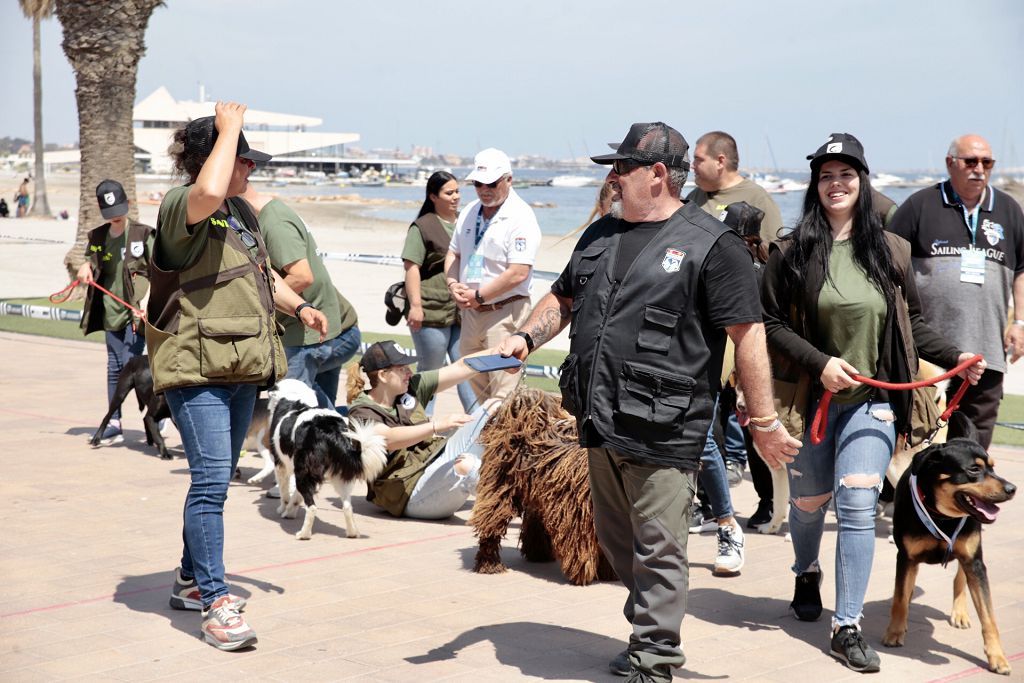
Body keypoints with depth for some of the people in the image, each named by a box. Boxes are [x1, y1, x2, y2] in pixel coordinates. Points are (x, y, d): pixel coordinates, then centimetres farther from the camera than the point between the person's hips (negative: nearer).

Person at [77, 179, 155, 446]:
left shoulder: (143, 234, -6)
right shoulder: (97, 237, 9)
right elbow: (91, 262, 23)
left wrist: (148, 299, -20)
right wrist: (85, 268, -1)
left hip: (137, 311, -5)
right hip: (112, 310, 5)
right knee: (115, 366, 8)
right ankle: (114, 423, 14)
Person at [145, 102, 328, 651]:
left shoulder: (242, 211, 16)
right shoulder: (180, 208, -12)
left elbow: (261, 272, 30)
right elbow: (209, 191, -36)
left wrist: (298, 307, 14)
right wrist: (228, 129, -23)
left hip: (241, 367, 9)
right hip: (197, 368, -9)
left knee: (217, 478, 16)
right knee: (211, 479, -14)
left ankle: (192, 581, 29)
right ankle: (215, 604, -13)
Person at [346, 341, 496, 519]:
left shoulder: (412, 388, 6)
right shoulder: (362, 413, -13)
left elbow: (460, 368, 7)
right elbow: (389, 439, -33)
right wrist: (437, 425, -44)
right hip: (410, 495, -8)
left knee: (494, 407, 0)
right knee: (465, 464, -39)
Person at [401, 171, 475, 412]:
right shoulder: (422, 227, -4)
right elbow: (411, 267, -10)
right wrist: (415, 305, -18)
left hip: (464, 310, 5)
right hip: (432, 311, -5)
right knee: (429, 370, 5)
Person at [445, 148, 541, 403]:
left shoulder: (521, 217, -13)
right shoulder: (470, 212, 11)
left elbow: (518, 273, -21)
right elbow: (453, 253, 20)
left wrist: (477, 296, -15)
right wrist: (453, 284, -1)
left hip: (505, 312, -8)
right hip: (471, 312, 8)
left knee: (502, 395, -11)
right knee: (476, 384, 17)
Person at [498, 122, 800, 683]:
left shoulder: (710, 245, -7)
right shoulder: (601, 235, 16)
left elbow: (748, 335, -8)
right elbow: (562, 298, 25)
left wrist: (763, 422, -10)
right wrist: (525, 337, 5)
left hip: (662, 431, -7)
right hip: (600, 424, 8)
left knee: (657, 551, -1)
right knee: (616, 543, 17)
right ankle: (649, 632, 34)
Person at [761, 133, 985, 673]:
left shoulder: (891, 251, 3)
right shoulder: (792, 253, -4)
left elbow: (911, 323, 12)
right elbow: (769, 324, -6)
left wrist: (953, 357, -1)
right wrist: (819, 363, -17)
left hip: (872, 400, 1)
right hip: (810, 400, 0)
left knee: (858, 506, -11)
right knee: (808, 503, 15)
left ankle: (847, 628, -3)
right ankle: (807, 573, 48)